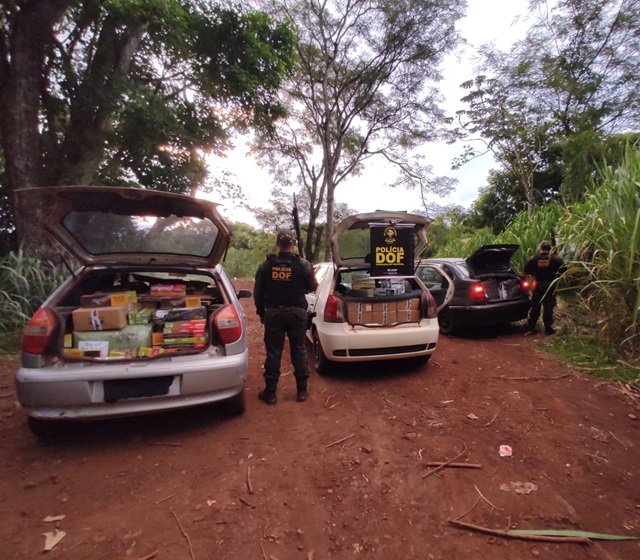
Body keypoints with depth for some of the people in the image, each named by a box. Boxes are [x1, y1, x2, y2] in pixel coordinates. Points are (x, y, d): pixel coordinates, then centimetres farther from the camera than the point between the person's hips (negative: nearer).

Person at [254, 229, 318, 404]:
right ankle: (302, 390, 17)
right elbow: (312, 287, 4)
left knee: (273, 352, 7)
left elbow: (257, 292, 2)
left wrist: (261, 312, 15)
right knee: (299, 351, 10)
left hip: (273, 313, 1)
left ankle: (270, 392, 13)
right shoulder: (303, 265, -9)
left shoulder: (266, 265, -3)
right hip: (297, 313, 0)